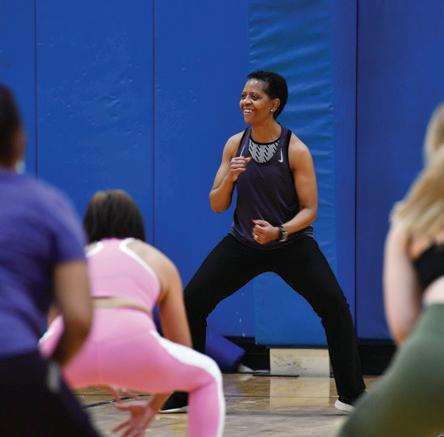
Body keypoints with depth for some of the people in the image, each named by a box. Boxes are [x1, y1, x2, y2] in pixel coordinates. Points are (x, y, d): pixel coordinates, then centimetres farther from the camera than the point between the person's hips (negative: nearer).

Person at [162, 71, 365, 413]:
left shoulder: (296, 150, -16)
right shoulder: (235, 145, -5)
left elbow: (309, 210, -14)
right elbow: (217, 207, -1)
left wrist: (279, 232, -32)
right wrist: (228, 179, -22)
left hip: (291, 242, -3)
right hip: (243, 242, 3)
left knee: (334, 305, -19)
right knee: (192, 303, -6)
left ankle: (352, 394, -7)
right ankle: (185, 393, 7)